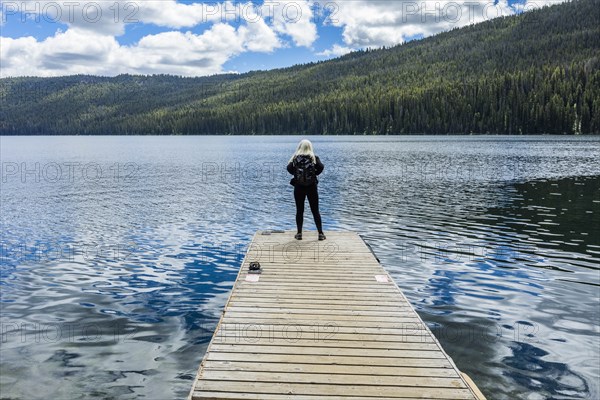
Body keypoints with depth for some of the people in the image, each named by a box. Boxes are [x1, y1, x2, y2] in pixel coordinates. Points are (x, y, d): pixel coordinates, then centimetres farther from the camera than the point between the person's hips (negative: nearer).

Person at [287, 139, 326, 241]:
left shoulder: (295, 158, 0)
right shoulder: (314, 157, -1)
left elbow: (289, 168, -11)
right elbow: (321, 167, -14)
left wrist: (296, 174, 6)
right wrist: (314, 173, 4)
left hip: (299, 187, 0)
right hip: (312, 187, 0)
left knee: (299, 210, 7)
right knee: (315, 211, 5)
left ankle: (299, 233, 7)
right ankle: (320, 233, 5)